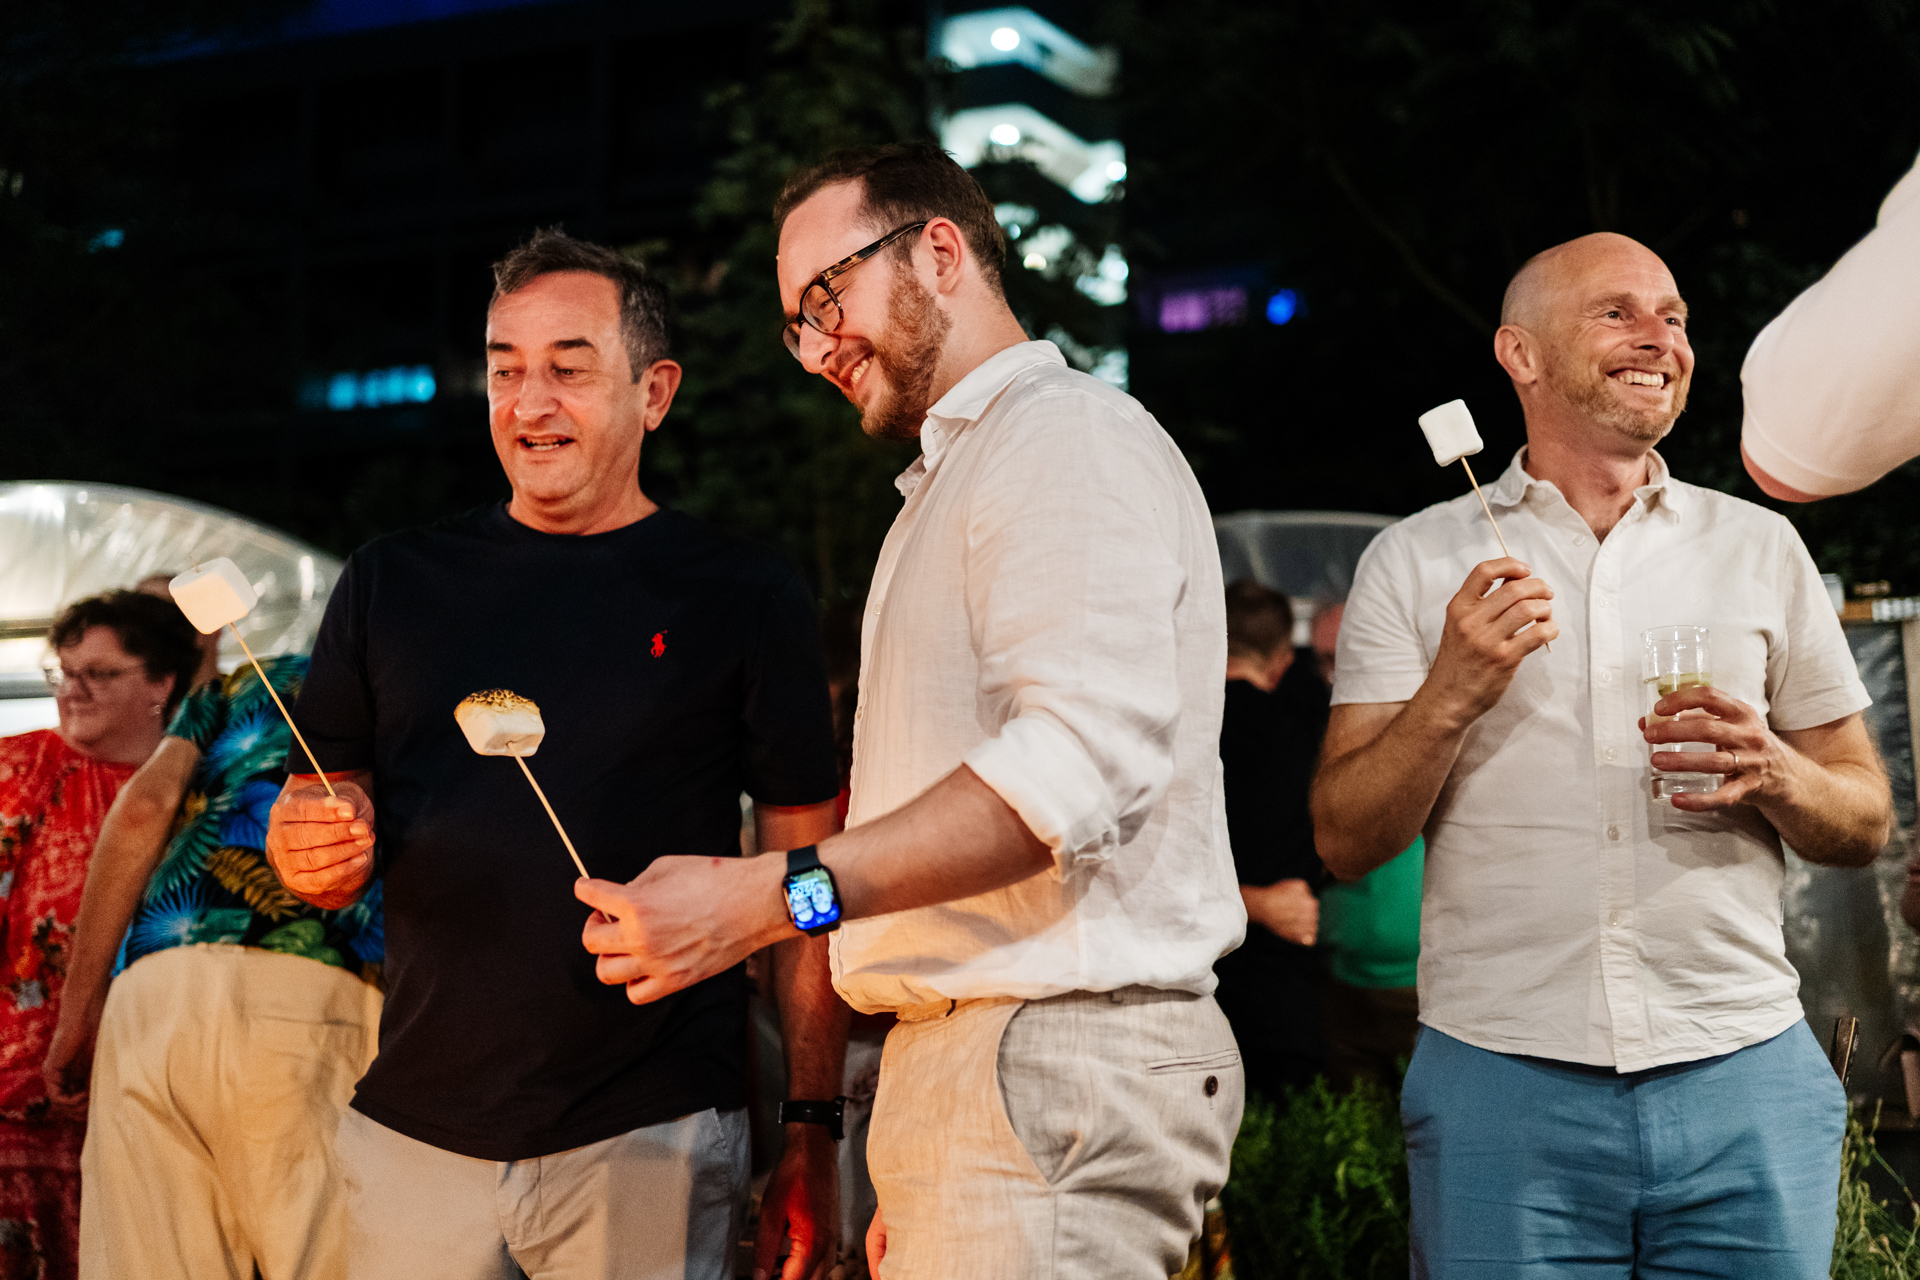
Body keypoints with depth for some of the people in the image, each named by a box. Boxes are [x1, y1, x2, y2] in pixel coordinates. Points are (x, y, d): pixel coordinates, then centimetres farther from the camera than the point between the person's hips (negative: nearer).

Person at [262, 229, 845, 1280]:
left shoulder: (743, 598, 1)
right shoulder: (393, 583, 9)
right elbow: (319, 817, 13)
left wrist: (812, 1130, -5)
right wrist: (310, 851, -11)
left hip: (650, 1145, -2)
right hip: (411, 1133, 3)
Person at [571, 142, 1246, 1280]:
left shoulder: (1069, 434, -7)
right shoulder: (957, 475, 25)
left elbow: (1084, 756, -23)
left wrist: (765, 898, -26)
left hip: (1061, 1059, -9)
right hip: (968, 1059, 9)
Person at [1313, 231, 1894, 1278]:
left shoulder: (1760, 547, 10)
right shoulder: (1414, 562, 5)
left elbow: (1864, 822, 12)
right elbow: (1345, 841, 1)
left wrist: (1771, 773, -9)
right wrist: (1450, 694, -14)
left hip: (1743, 1080, 2)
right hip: (1500, 1082, -1)